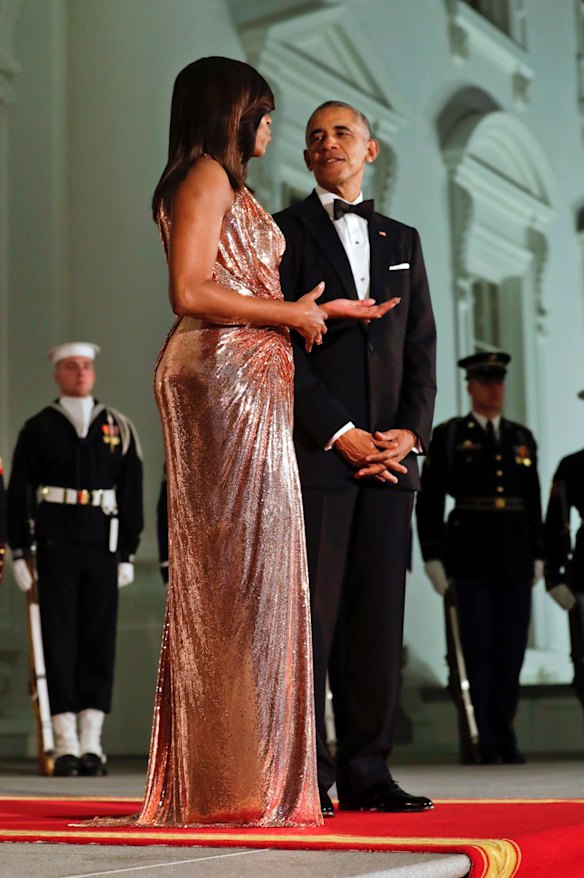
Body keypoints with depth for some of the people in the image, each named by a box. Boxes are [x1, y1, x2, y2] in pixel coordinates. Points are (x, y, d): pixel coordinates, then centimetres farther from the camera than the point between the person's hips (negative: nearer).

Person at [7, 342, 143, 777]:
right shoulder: (38, 429, 6)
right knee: (60, 638, -2)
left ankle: (92, 742, 7)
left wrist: (128, 553, 4)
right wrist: (20, 552, -3)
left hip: (103, 544, 2)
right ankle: (66, 745, 2)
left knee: (100, 637, 1)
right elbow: (19, 493, 3)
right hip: (56, 543, -1)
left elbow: (132, 494, 9)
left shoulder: (118, 428, 10)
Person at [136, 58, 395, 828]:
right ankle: (239, 782, -8)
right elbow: (190, 293, -17)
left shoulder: (227, 185, 24)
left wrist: (322, 309, 23)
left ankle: (218, 777, 10)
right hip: (223, 376, -10)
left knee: (229, 571, 7)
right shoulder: (206, 176, -5)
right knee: (243, 563, -11)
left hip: (247, 382, 10)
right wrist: (290, 315, -8)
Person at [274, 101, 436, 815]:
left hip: (390, 453, 5)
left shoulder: (402, 240, 21)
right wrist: (340, 433, -11)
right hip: (314, 449, -4)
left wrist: (411, 431, -1)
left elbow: (421, 347, 15)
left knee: (379, 613, 3)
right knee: (312, 613, -6)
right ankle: (304, 775, -1)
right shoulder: (284, 232, 6)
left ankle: (367, 772, 8)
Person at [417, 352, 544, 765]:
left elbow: (534, 499, 16)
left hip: (515, 558, 3)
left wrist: (538, 554, 10)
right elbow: (429, 498, 0)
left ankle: (505, 735, 14)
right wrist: (433, 556, -5)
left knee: (512, 647, 4)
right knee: (479, 648, -1)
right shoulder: (448, 436, 3)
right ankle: (489, 742, 6)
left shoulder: (522, 438, 14)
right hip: (471, 559, -3)